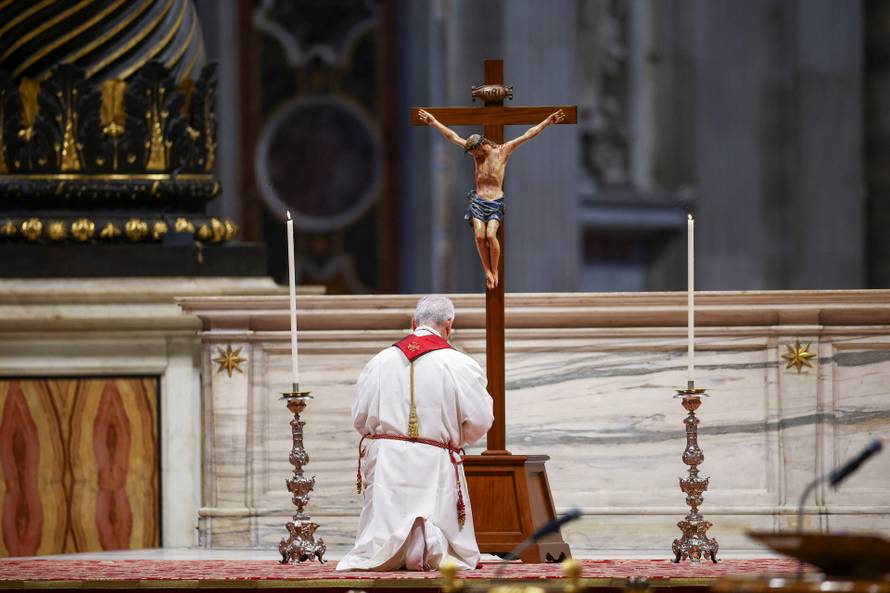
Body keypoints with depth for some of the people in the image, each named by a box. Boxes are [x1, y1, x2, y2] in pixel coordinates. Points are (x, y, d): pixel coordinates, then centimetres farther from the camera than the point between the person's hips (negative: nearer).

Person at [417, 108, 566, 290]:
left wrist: (548, 121, -5)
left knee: (491, 235, -22)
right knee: (479, 236, -15)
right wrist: (433, 122, 16)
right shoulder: (477, 154, 9)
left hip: (496, 202, -3)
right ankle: (487, 272, -4)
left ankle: (494, 270, -7)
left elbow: (528, 135, -1)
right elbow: (452, 136, 14)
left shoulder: (502, 151, 0)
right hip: (478, 201, 3)